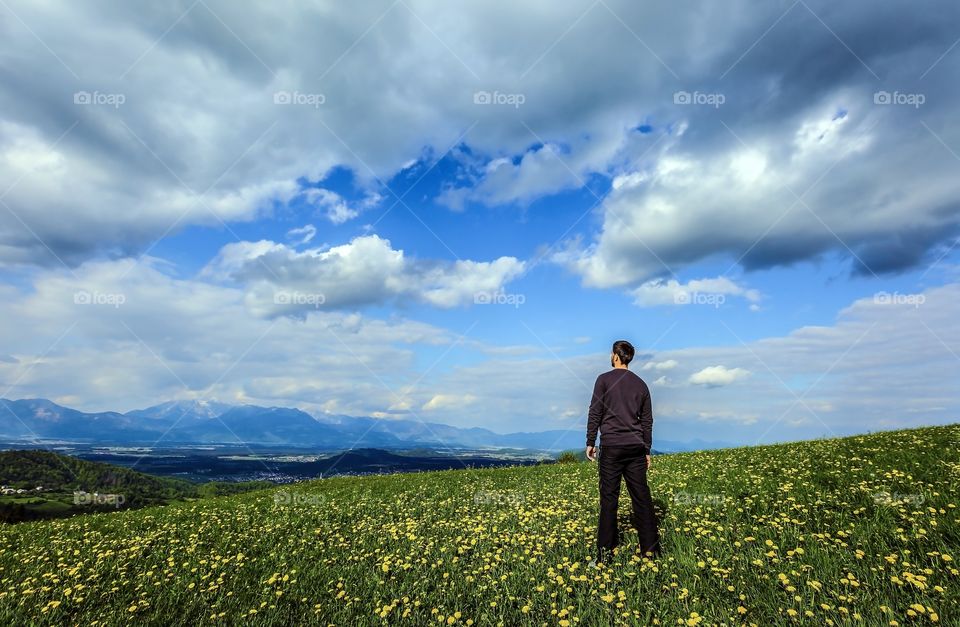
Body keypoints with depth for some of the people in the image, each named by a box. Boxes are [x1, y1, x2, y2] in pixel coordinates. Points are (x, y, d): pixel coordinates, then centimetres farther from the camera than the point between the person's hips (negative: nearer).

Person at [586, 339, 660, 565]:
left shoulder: (604, 379, -3)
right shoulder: (641, 384, 11)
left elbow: (595, 413, -6)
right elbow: (647, 420, 14)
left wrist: (590, 442, 1)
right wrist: (647, 450, 20)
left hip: (611, 446, -4)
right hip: (636, 447, 4)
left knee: (609, 498, 0)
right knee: (641, 497, 9)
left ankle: (606, 550, 4)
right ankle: (650, 548, 15)